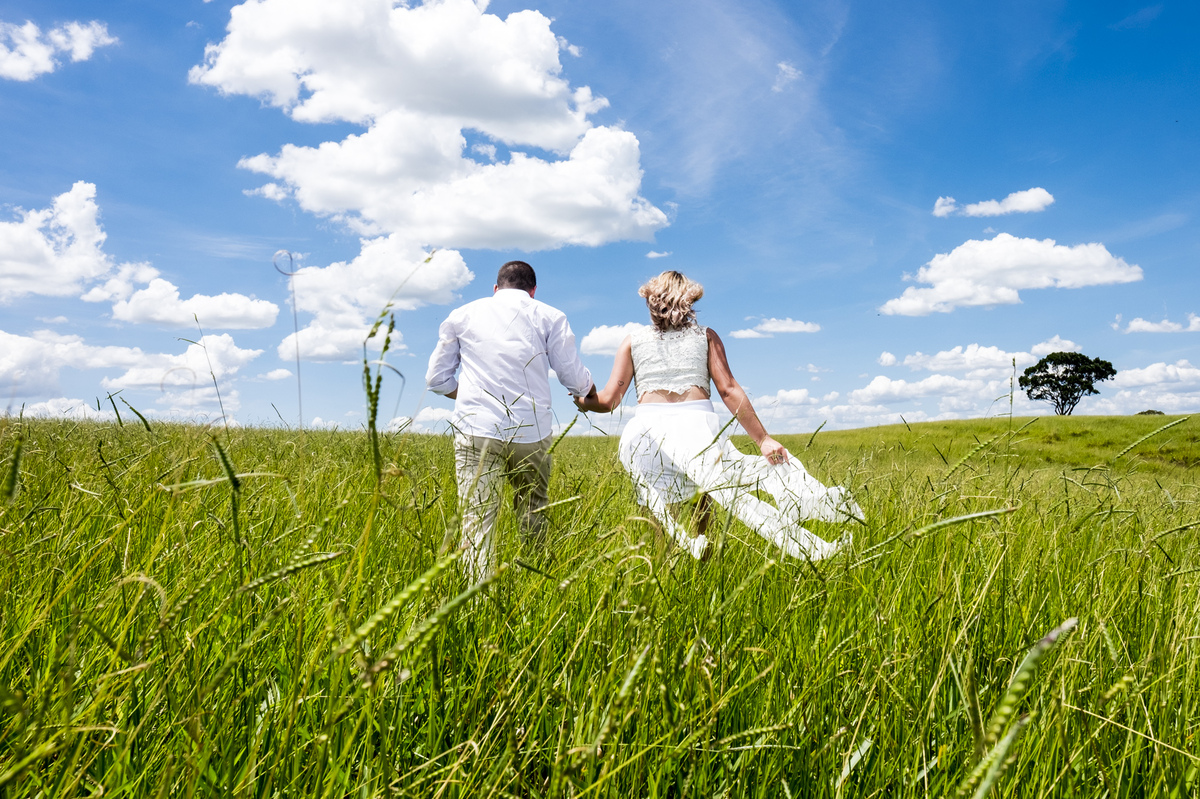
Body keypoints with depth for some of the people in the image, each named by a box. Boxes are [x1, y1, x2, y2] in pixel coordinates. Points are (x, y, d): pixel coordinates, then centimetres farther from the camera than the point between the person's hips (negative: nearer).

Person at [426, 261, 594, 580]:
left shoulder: (462, 315, 15)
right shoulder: (549, 316, 9)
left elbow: (436, 378, 17)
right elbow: (573, 377, 7)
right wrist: (592, 392, 28)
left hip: (476, 431, 0)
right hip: (531, 433, 0)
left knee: (476, 520, -7)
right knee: (532, 511, 18)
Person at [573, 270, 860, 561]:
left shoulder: (633, 341, 21)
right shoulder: (706, 336, 19)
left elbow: (608, 400, 14)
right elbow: (728, 390, 6)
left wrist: (582, 401, 36)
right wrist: (763, 439, 3)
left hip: (647, 431, 1)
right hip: (697, 426, 0)